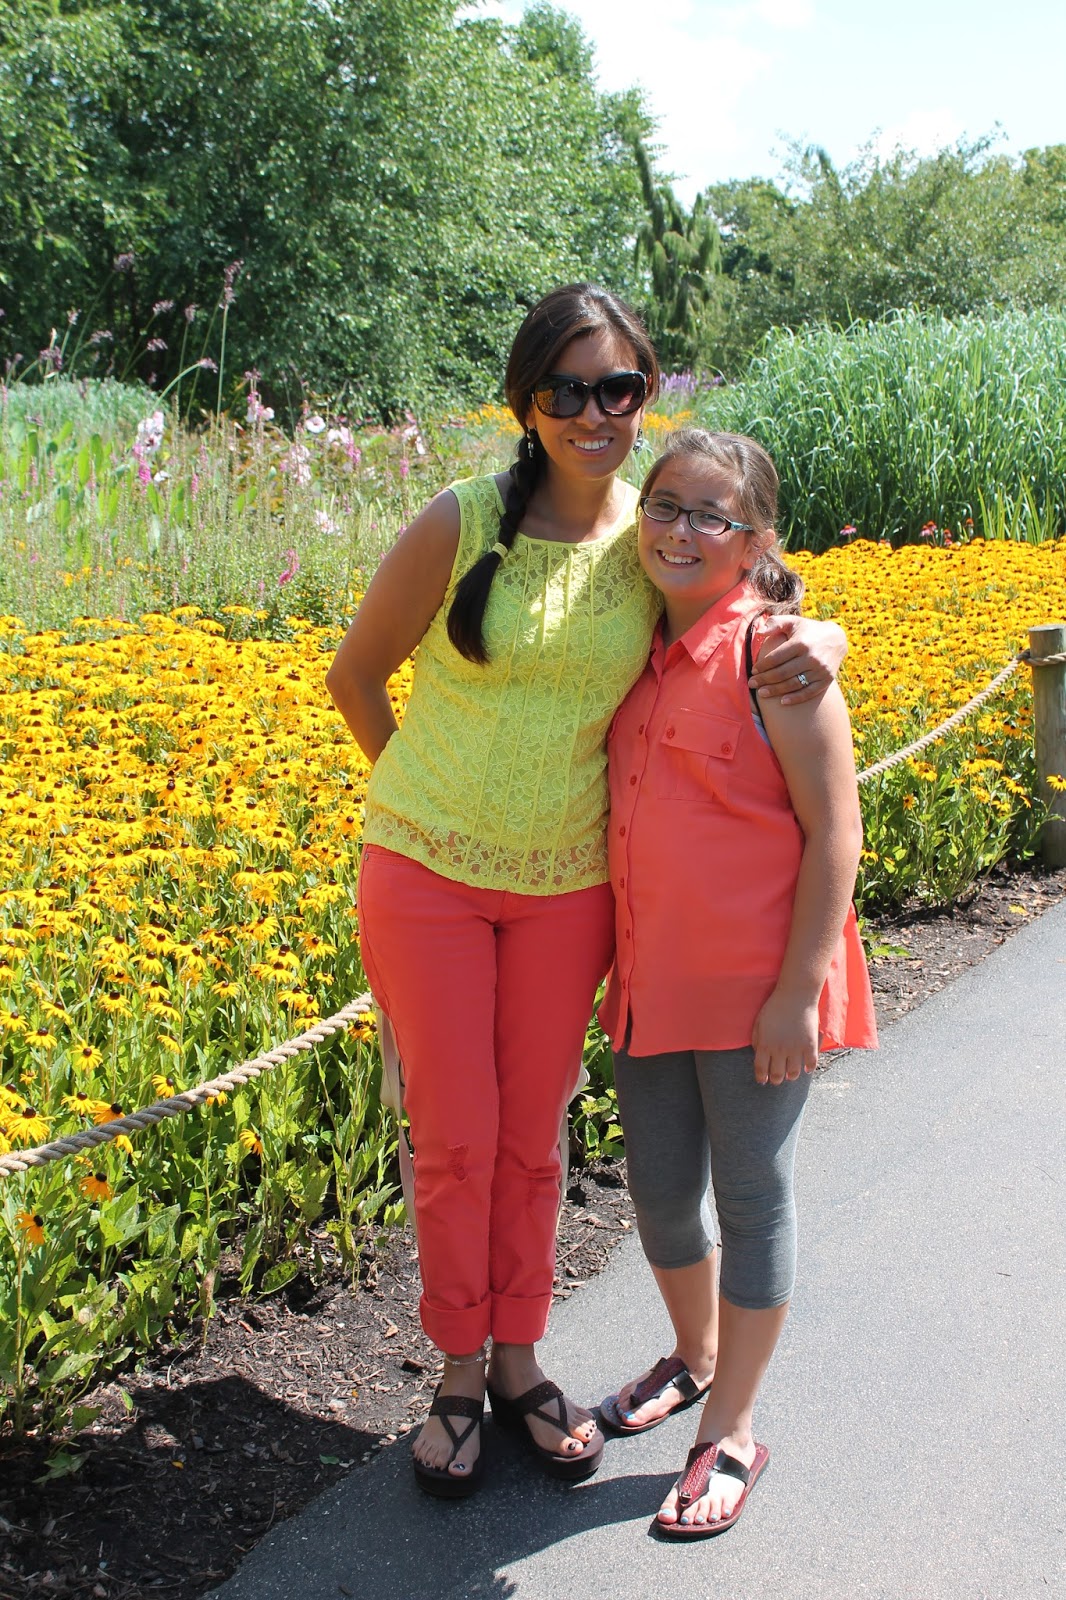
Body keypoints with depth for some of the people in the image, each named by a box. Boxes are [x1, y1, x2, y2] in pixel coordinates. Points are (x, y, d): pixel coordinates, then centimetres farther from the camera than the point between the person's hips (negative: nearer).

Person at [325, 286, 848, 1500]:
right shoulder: (460, 525, -12)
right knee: (454, 1137, 6)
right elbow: (354, 677, -1)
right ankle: (460, 1375, 27)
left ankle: (521, 1363, 33)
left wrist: (821, 639, -15)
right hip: (426, 872, -2)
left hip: (566, 885, 2)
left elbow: (767, 610, 9)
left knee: (532, 1135, 13)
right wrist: (431, 794, 2)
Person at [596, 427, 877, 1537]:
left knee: (751, 1198, 8)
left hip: (755, 987, -6)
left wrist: (800, 992, -16)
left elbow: (834, 833, -14)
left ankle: (731, 1432, 25)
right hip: (652, 982, 6)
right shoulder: (641, 648, 7)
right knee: (659, 1191, 17)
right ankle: (695, 1357, 44)